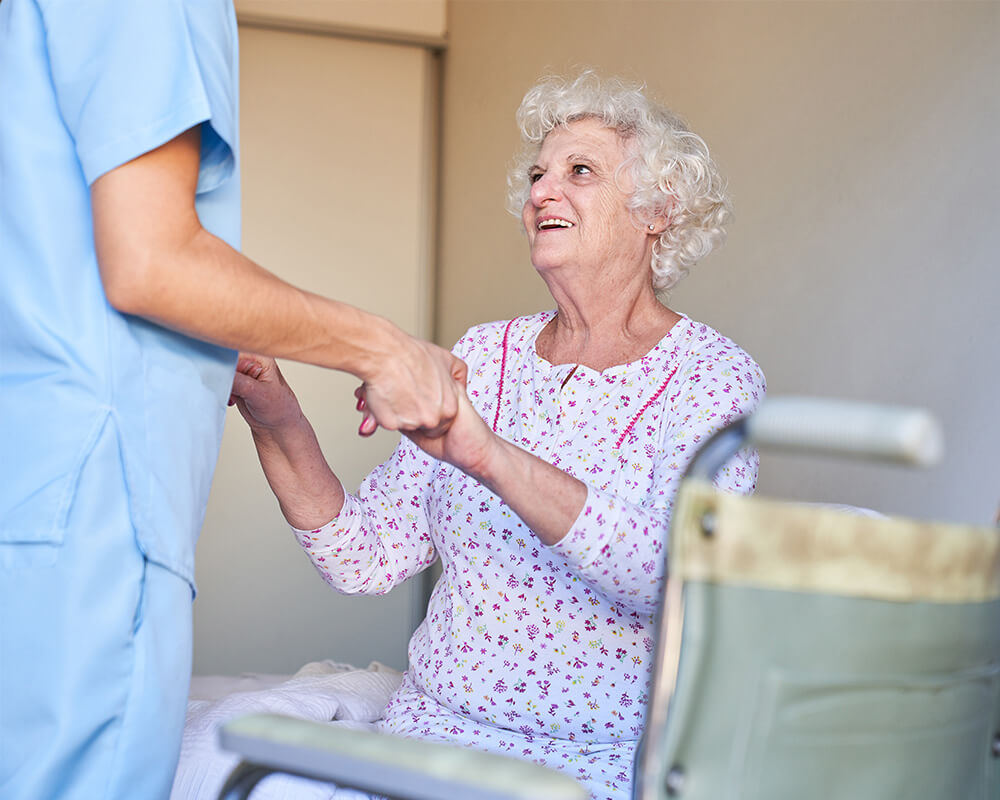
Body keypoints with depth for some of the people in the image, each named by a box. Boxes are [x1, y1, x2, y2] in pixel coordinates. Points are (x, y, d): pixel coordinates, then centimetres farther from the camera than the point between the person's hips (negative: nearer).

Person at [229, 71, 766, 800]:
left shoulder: (711, 377, -5)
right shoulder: (485, 356, 8)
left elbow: (677, 575, -23)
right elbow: (367, 560, 5)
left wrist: (486, 453, -32)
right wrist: (281, 427, -10)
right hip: (438, 725, 4)